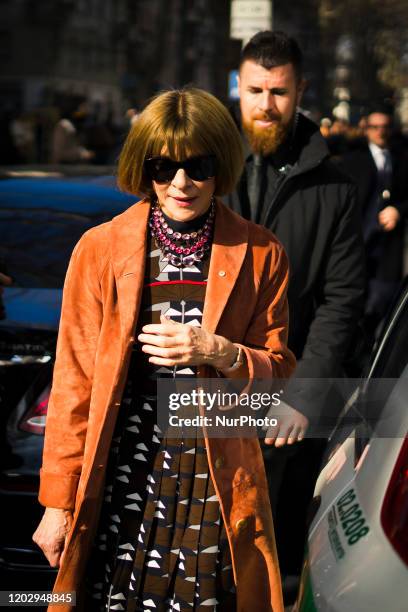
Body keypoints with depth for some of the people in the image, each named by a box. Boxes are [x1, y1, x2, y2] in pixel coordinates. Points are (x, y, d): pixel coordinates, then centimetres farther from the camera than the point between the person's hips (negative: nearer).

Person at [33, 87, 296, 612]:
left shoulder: (259, 255, 2)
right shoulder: (99, 249, 1)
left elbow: (279, 368, 8)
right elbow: (74, 383, 3)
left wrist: (221, 353, -14)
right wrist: (58, 502, 2)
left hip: (216, 486, 0)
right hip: (121, 484, 0)